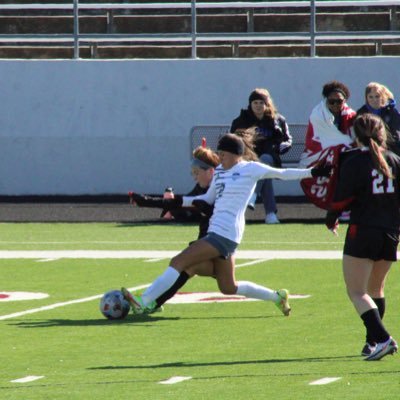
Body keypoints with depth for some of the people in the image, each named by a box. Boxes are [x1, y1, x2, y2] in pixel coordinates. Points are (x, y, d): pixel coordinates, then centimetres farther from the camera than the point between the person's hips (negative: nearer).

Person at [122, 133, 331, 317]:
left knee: (178, 262, -15)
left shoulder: (250, 169, -5)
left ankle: (144, 302, -17)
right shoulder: (220, 171, 17)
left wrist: (312, 172, -6)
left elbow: (282, 173, -1)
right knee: (228, 288, 15)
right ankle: (277, 297, 26)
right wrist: (178, 201, 17)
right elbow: (207, 199, 27)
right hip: (216, 232, 9)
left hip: (224, 234, -9)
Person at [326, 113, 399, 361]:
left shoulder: (354, 162, -9)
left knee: (357, 292, -5)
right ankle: (373, 341, 24)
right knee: (376, 289, 21)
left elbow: (342, 199, -10)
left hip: (363, 231, -6)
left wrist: (331, 220, 9)